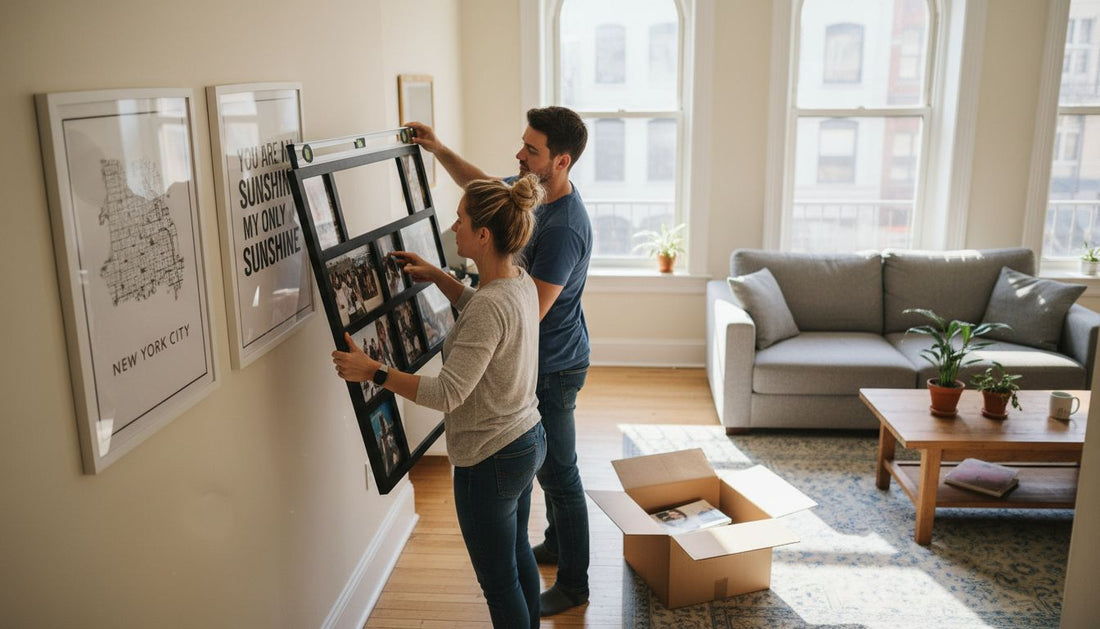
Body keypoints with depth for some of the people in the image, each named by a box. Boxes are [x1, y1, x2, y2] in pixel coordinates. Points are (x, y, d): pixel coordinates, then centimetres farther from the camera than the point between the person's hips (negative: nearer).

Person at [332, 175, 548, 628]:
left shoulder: (491, 307, -29)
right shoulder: (521, 281, -1)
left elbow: (447, 394, -30)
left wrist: (373, 371, -24)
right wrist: (437, 277, 13)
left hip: (490, 461, -10)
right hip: (529, 439, 10)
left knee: (499, 583, 10)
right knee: (519, 556, 27)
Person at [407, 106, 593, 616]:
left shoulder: (564, 227, -30)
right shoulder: (534, 191, 0)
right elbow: (480, 183, 19)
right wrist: (439, 150, 5)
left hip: (553, 368, -9)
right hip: (541, 362, 10)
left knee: (558, 472, 5)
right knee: (548, 464, 25)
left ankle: (573, 584, 22)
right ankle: (556, 542, 46)